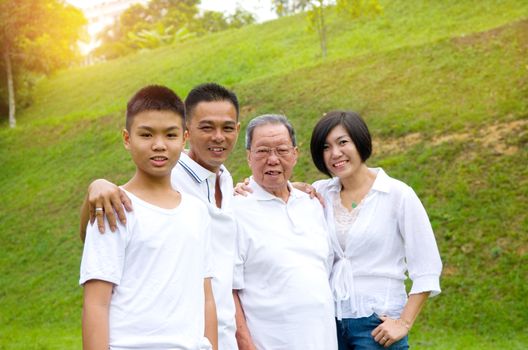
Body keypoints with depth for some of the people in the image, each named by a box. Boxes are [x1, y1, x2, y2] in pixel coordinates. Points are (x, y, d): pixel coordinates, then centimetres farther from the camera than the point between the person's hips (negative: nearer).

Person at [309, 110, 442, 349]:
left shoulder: (398, 195, -6)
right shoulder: (319, 193, 5)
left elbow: (427, 270, -5)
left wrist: (404, 323, -10)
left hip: (378, 325, -3)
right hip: (329, 321, 3)